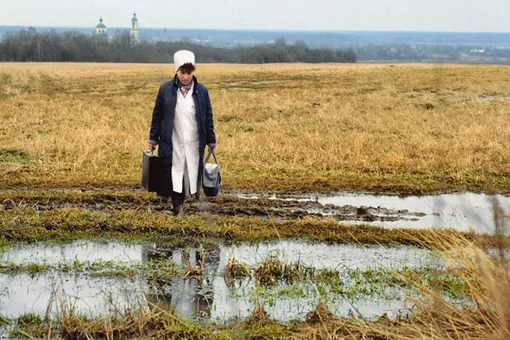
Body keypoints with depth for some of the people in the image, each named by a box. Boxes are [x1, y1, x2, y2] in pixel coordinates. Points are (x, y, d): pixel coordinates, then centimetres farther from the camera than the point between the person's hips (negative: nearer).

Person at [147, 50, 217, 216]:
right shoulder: (166, 89, -2)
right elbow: (157, 115, 4)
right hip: (173, 144, -1)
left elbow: (208, 118, 6)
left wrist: (212, 141, 8)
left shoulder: (201, 91, 0)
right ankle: (178, 207, 8)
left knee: (193, 174, 4)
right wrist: (153, 139, 5)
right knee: (175, 175, 0)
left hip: (194, 144, 1)